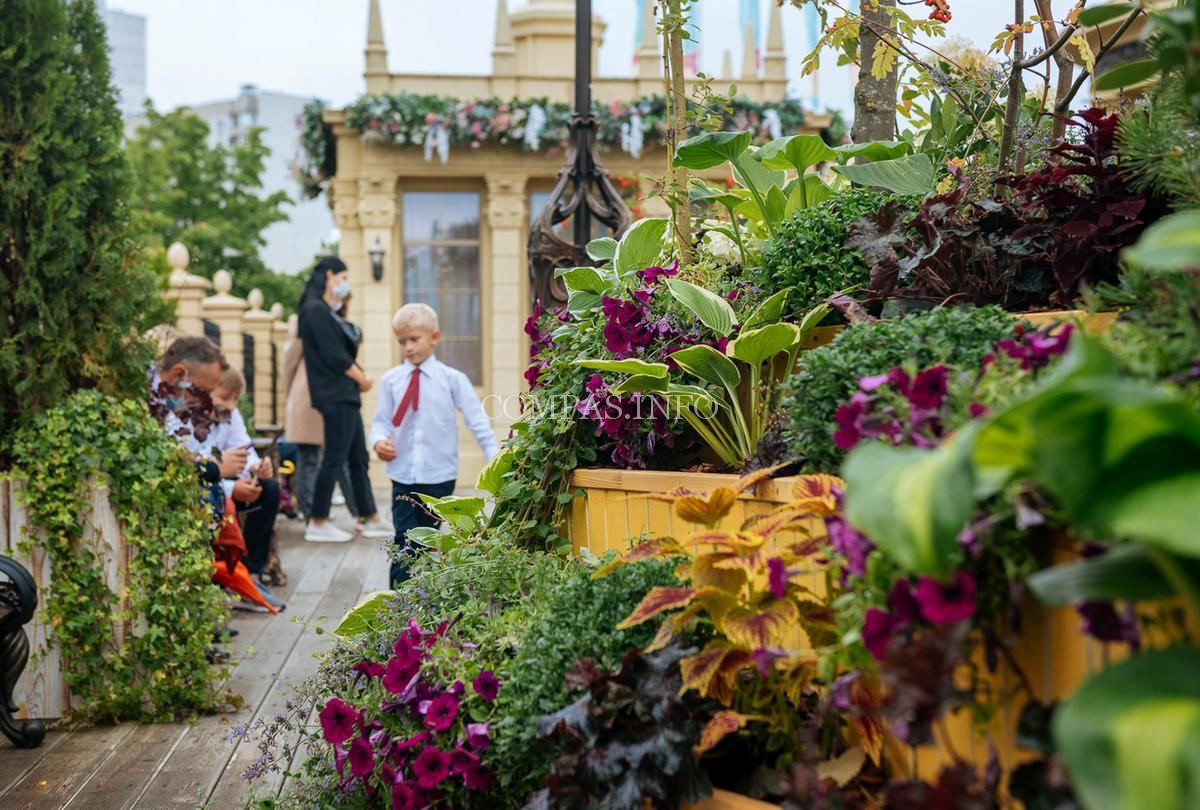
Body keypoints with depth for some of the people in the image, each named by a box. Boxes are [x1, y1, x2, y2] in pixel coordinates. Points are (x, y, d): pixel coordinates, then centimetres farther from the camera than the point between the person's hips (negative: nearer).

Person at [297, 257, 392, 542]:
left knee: (359, 458, 11)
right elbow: (333, 356, -17)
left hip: (345, 395, 10)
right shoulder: (316, 310, -12)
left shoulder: (327, 312, 18)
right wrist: (362, 379, -4)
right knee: (335, 458, -7)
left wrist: (358, 378, 0)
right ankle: (318, 524, 0)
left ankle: (372, 520, 16)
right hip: (335, 396, -10)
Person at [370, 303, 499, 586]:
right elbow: (382, 420, 8)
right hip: (403, 475, 1)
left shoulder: (452, 379, -1)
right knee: (405, 542, -4)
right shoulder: (391, 380, 4)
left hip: (440, 476, -1)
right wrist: (379, 441, -14)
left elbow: (477, 420, -1)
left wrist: (495, 458, -8)